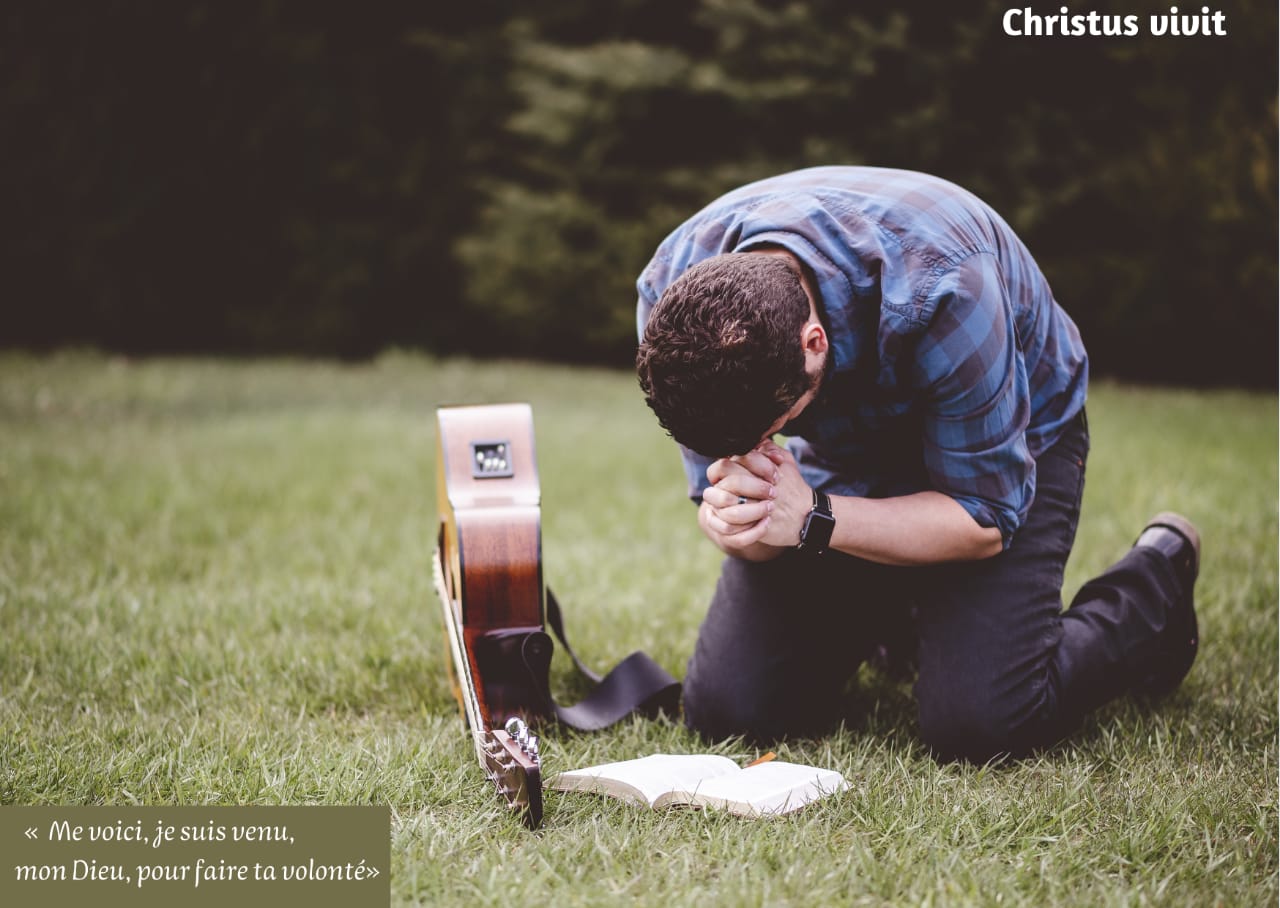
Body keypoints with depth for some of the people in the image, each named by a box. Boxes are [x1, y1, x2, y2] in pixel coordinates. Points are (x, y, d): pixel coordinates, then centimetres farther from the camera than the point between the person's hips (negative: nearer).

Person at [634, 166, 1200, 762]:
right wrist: (732, 519, -40)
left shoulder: (941, 292, -39)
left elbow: (985, 520, -27)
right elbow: (718, 472, -15)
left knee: (976, 725, -22)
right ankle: (890, 612, 23)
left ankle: (1156, 583, 8)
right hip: (841, 462, 4)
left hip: (1007, 450, -4)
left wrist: (813, 519, -39)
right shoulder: (672, 292, -27)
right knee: (725, 710, -8)